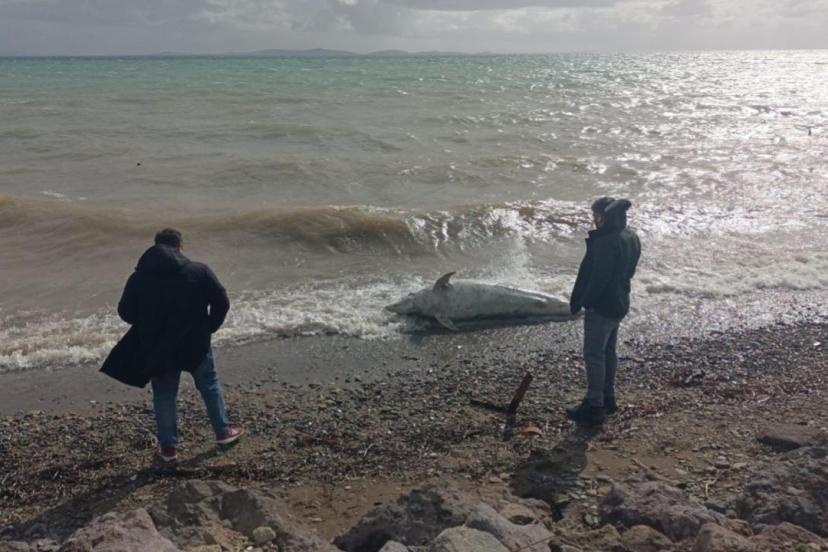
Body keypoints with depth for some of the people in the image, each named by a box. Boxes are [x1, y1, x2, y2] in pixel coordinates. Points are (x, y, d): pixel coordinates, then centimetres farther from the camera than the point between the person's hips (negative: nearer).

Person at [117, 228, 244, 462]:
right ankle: (223, 431, 27)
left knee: (164, 396, 13)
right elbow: (221, 302, -7)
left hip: (157, 349, 1)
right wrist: (208, 328, 7)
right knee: (210, 386, 18)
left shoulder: (139, 277, -2)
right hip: (195, 345, -1)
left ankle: (168, 446, 17)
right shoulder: (199, 271, -7)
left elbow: (125, 312, 0)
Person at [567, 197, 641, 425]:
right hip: (620, 304, 10)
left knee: (594, 355, -2)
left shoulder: (606, 242, -25)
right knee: (608, 351, 20)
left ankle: (594, 407, 4)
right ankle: (608, 398, 32)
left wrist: (583, 302, -15)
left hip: (602, 306, -10)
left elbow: (599, 277, -25)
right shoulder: (631, 238, 7)